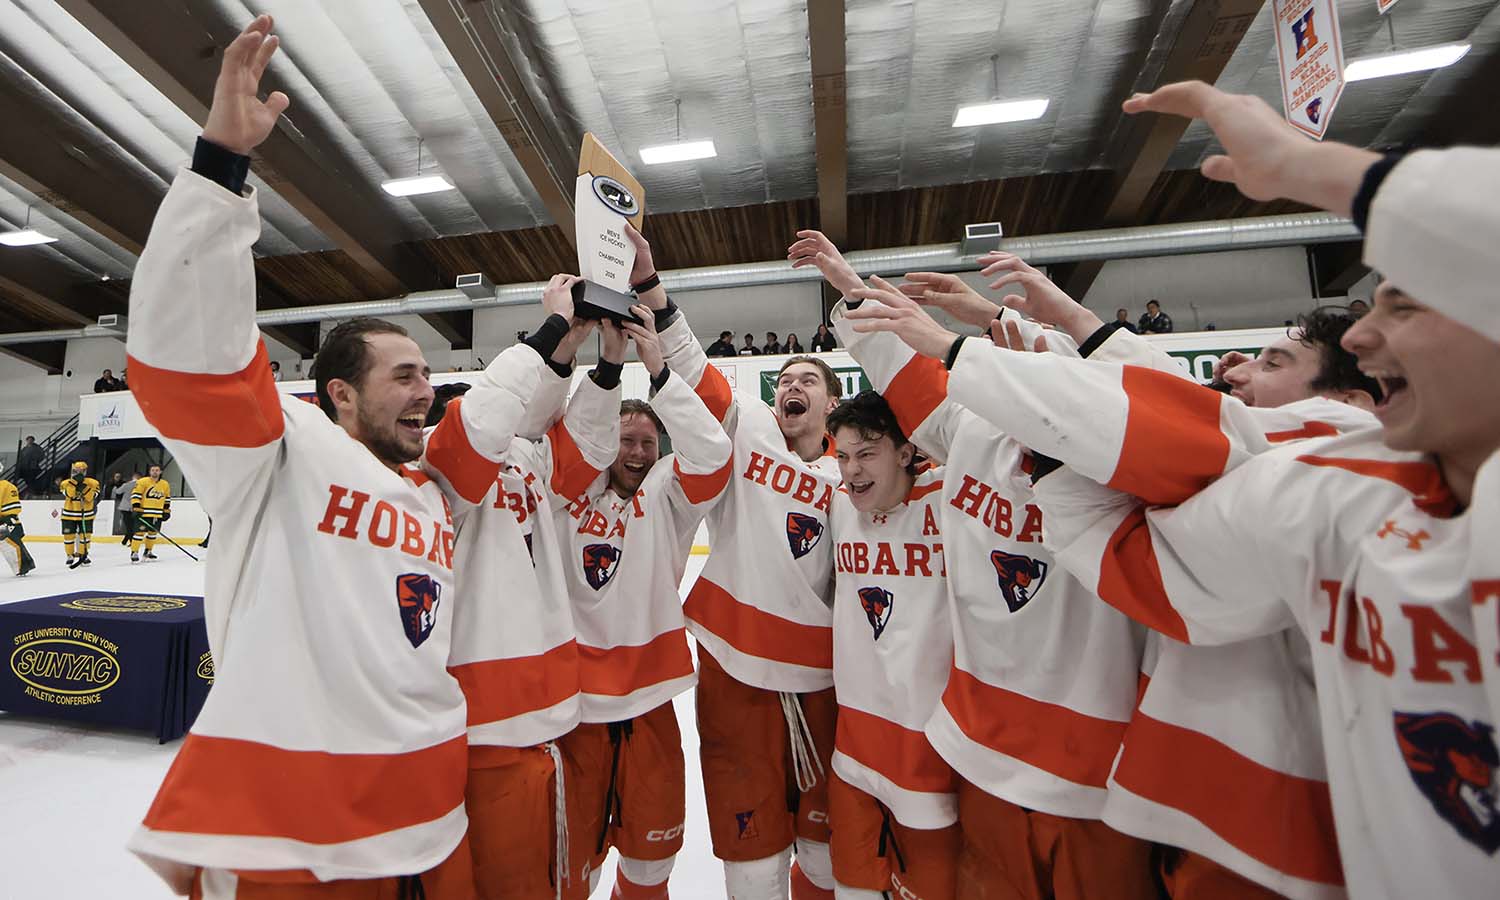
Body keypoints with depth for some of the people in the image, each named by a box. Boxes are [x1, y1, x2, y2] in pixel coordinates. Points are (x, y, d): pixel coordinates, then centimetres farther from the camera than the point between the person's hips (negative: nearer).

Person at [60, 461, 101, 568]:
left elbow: (91, 498, -15)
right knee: (68, 535, 4)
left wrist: (84, 488, -27)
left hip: (86, 514, -1)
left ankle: (83, 555, 16)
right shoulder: (66, 483, -1)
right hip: (69, 514, 1)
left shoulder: (92, 483, -4)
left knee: (85, 535, 2)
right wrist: (74, 482, -26)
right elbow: (68, 494, -20)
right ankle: (70, 556, 17)